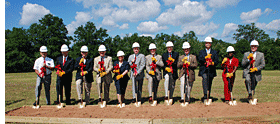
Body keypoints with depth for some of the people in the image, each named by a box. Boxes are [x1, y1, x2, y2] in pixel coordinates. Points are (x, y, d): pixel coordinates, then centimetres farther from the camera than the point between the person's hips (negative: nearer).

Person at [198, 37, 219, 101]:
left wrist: (213, 63, -18)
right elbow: (199, 60, -2)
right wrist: (205, 57, -20)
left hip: (211, 70, 2)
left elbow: (217, 61, 4)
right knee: (205, 79, -27)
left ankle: (208, 96, 19)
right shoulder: (201, 52, 14)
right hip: (204, 70, -2)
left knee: (209, 83, 6)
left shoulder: (214, 52, 15)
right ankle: (205, 95, -33)